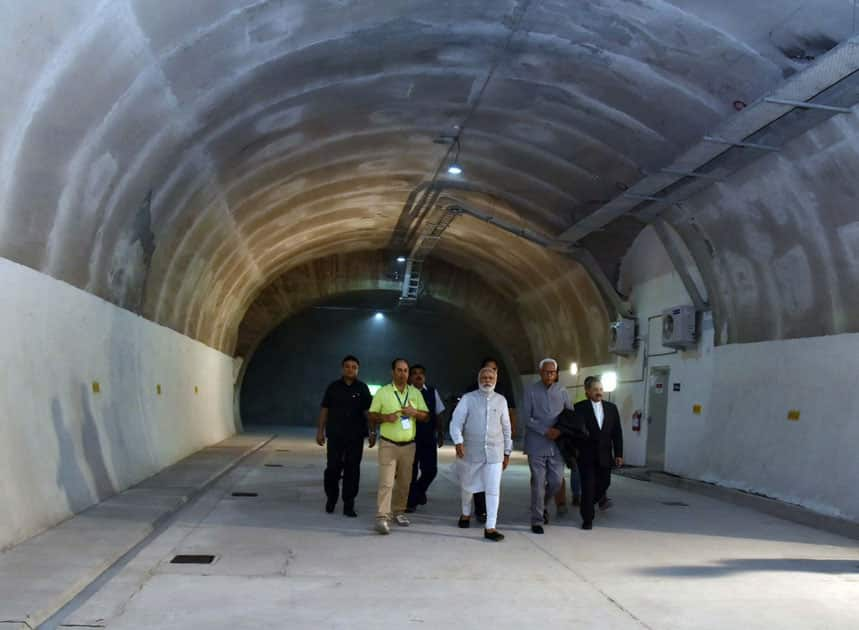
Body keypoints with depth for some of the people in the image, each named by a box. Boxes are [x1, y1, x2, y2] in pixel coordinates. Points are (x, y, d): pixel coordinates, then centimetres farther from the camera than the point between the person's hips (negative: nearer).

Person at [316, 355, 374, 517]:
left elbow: (368, 411, 4)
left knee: (352, 470, 1)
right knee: (333, 468, -1)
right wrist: (320, 431, 3)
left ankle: (348, 505, 8)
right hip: (335, 435, 0)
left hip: (356, 436, 0)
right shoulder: (333, 387, 5)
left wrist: (372, 432, -1)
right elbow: (324, 409, 7)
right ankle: (331, 498, 22)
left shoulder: (362, 388, 5)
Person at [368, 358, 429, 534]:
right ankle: (382, 517, -12)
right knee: (386, 482, -11)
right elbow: (372, 416, 2)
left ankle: (398, 512, 24)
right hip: (388, 444, -4)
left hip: (408, 445, 4)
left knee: (404, 482, 10)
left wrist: (414, 412, -11)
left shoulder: (415, 393, 8)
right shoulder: (382, 392, 0)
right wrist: (385, 417, -18)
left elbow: (426, 416, 9)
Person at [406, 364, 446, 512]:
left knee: (430, 470, 3)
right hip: (410, 437, -3)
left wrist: (441, 434, 9)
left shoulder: (432, 392, 5)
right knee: (411, 470, 4)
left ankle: (420, 490, 33)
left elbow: (438, 415, 11)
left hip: (428, 438, 3)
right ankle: (411, 501, 18)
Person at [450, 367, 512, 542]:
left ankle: (490, 528, -3)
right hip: (471, 451, -1)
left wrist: (507, 452, 13)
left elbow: (506, 427, 11)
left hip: (494, 452, 1)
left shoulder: (501, 400, 5)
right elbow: (456, 422, -6)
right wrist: (458, 442, -22)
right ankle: (466, 514, 42)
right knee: (467, 486, 16)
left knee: (493, 490, -7)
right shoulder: (468, 399, -3)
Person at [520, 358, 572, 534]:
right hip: (536, 445, -3)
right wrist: (545, 431, -15)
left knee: (556, 481, 3)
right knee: (538, 483, -2)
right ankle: (537, 520, 8)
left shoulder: (562, 392, 7)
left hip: (556, 445, 3)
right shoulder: (531, 391, -2)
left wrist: (561, 430, -7)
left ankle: (541, 504, 32)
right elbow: (526, 418, -6)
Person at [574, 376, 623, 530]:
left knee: (604, 483, 11)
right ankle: (587, 519, 11)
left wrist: (619, 454, 3)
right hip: (586, 455, -4)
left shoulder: (611, 408, 7)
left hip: (604, 456, 4)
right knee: (588, 487, -1)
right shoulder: (579, 408, -6)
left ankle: (599, 496, 45)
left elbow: (617, 432, 7)